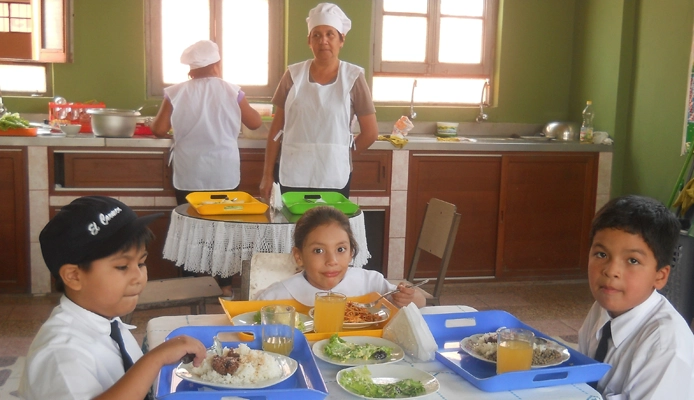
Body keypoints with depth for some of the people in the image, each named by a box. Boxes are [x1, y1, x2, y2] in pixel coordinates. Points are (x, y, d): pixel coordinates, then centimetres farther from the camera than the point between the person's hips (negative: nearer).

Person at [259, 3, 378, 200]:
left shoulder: (353, 77, -2)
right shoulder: (294, 75, 3)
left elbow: (370, 132, 2)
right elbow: (276, 128, 6)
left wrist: (341, 154, 9)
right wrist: (267, 174, 3)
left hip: (333, 178, -1)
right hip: (292, 176, 1)